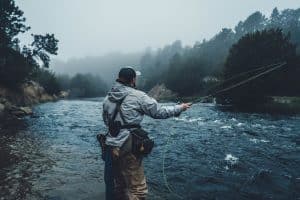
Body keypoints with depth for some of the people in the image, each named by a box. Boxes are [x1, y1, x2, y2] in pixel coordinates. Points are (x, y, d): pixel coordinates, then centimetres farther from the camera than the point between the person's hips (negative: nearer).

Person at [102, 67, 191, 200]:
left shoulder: (108, 97, 6)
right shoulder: (137, 96, -12)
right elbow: (159, 112, -6)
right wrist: (180, 108, 8)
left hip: (110, 146, 7)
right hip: (127, 147, -7)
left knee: (117, 186, 22)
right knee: (137, 189, 5)